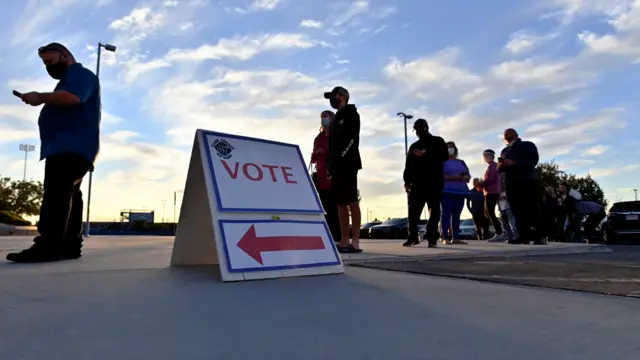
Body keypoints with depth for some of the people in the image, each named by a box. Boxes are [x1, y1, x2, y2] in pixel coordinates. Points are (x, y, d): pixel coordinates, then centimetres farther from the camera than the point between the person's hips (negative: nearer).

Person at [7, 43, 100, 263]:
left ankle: (48, 247, -26)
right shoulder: (69, 79, 33)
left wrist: (40, 97, -10)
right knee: (67, 194, 5)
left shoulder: (80, 74, 1)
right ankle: (70, 245, 5)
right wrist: (42, 101, 15)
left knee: (56, 193, -20)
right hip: (65, 147, 11)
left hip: (72, 147, -11)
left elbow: (72, 97, -20)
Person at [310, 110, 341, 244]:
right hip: (321, 178, 5)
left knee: (334, 209, -9)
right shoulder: (318, 138, 20)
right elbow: (313, 159, 19)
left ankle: (338, 239, -7)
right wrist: (316, 153, -2)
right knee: (327, 210, 5)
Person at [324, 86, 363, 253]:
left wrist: (342, 157, -19)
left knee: (352, 201, -11)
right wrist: (331, 163, 12)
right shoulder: (337, 118, 24)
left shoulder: (351, 114, 1)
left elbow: (353, 139, -12)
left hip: (348, 164, -8)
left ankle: (356, 242, -11)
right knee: (341, 202, 5)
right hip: (337, 165, 8)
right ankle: (344, 240, 7)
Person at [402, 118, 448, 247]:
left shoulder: (438, 141, 11)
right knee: (413, 211, -2)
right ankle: (413, 237, 5)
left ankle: (432, 238, -1)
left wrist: (426, 154, -13)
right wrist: (407, 181, 4)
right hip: (417, 182, 3)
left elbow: (445, 156, -5)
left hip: (434, 182, -3)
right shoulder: (413, 146, 22)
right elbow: (408, 165, 16)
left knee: (434, 210, -4)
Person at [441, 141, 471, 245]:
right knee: (446, 214, -10)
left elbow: (468, 175, 18)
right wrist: (452, 177, -19)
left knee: (457, 215, 4)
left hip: (460, 191, 5)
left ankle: (456, 238, 6)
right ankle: (445, 238, -12)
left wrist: (466, 177, -7)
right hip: (447, 191, -5)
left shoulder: (461, 162, 21)